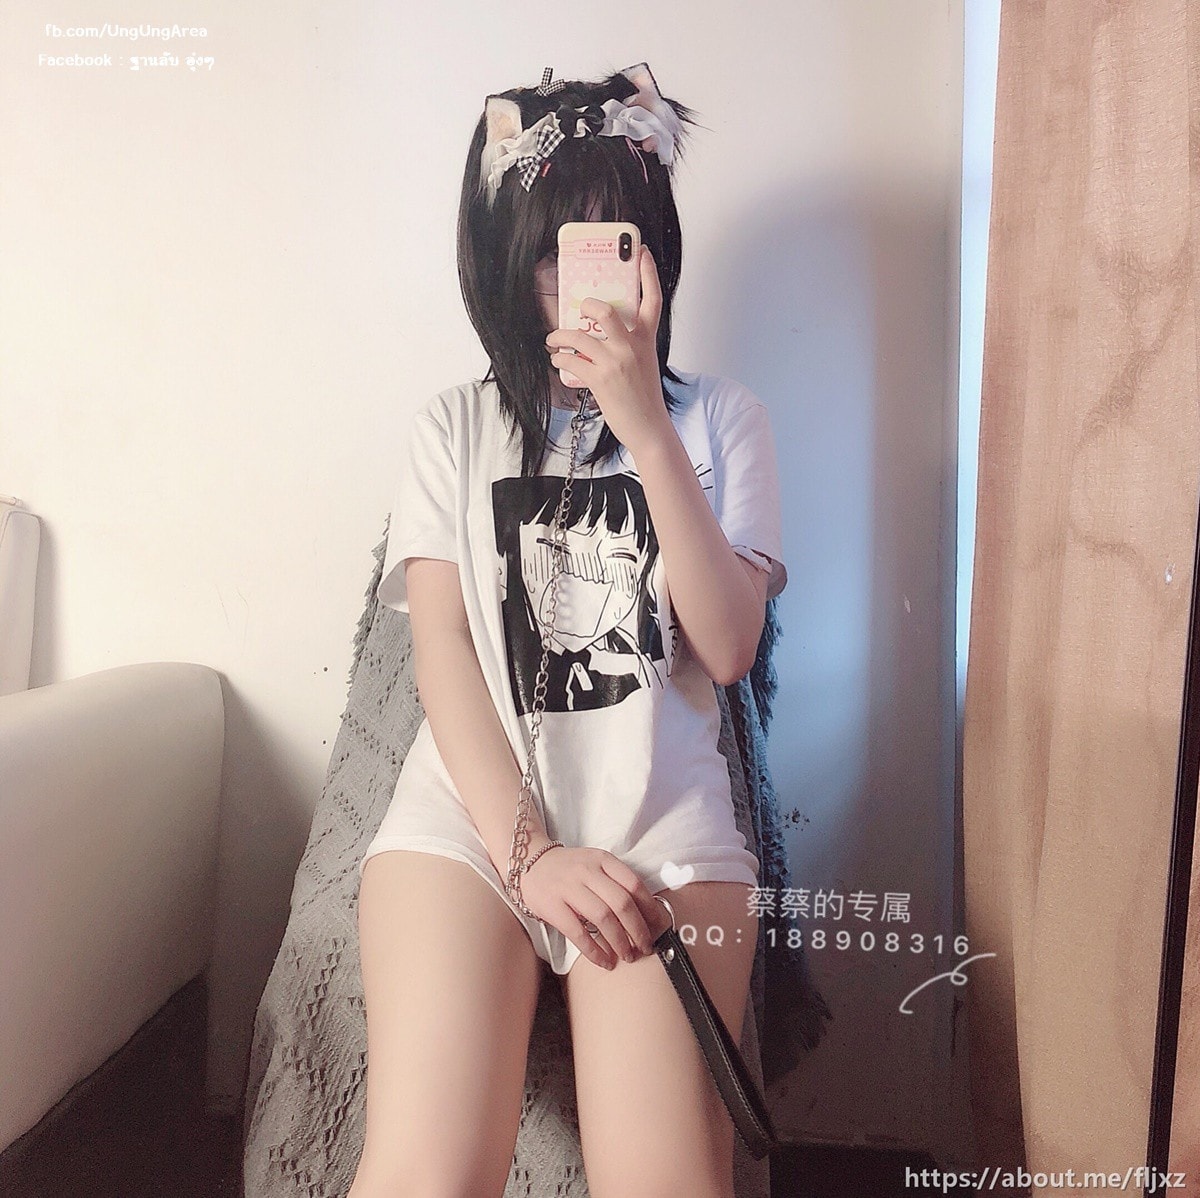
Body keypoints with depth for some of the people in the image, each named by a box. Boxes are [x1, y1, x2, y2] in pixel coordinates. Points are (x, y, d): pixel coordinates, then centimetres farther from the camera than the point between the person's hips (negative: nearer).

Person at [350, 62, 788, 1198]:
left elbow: (727, 648, -5)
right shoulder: (454, 427, 11)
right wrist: (529, 851, -11)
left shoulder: (718, 417, 9)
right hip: (472, 808, 1)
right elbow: (443, 660, 1)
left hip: (662, 820, 0)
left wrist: (644, 425, -12)